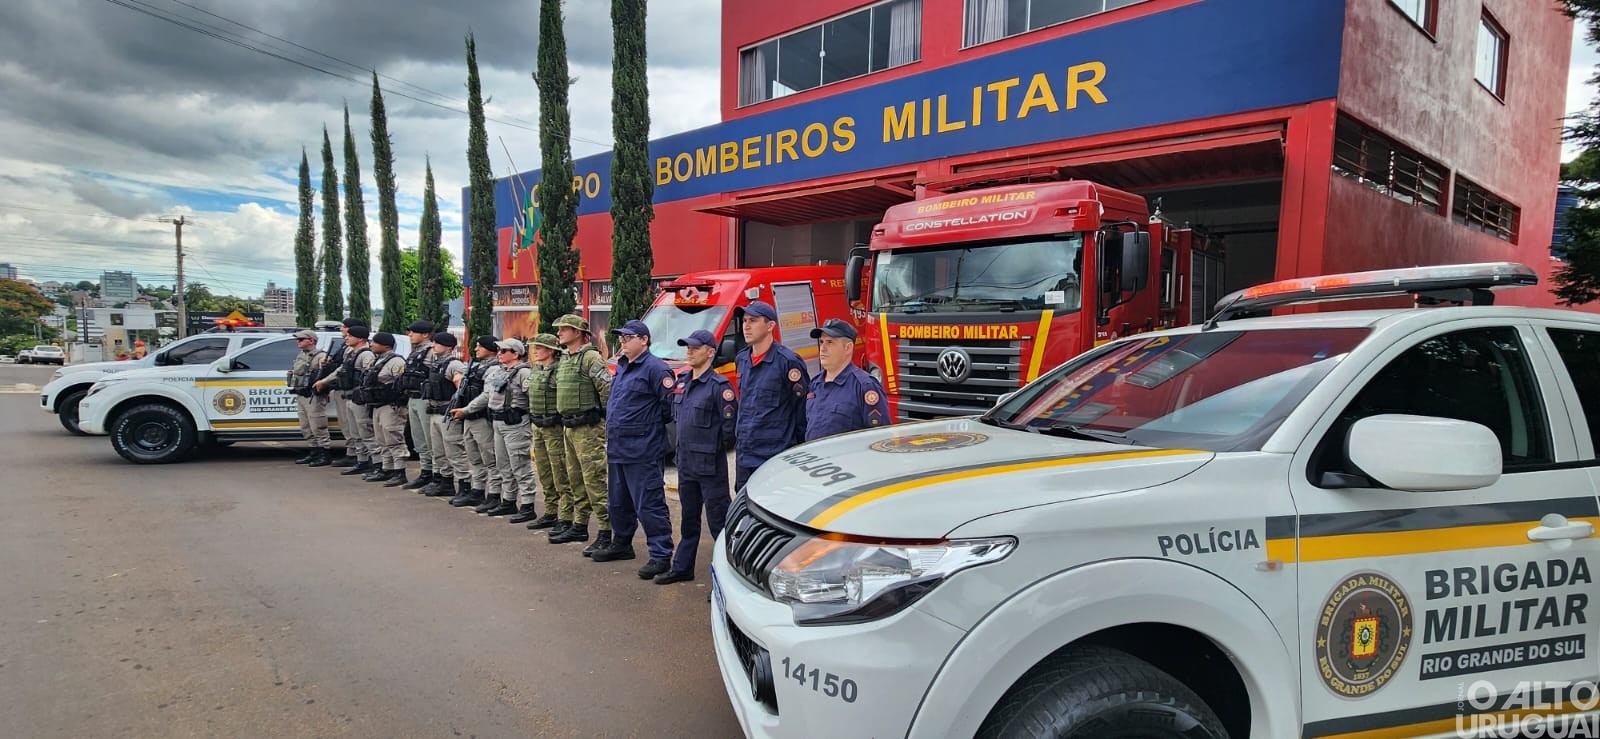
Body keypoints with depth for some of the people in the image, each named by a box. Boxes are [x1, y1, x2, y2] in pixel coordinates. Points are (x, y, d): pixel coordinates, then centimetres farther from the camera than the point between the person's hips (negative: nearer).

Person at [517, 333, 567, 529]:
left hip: (554, 427, -9)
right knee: (544, 475, 15)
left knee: (560, 476, -6)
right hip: (537, 426, 9)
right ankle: (550, 513, 25)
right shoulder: (534, 370, 13)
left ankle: (565, 518, -2)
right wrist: (532, 417, 18)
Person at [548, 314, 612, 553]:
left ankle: (605, 534, -7)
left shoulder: (590, 358, -13)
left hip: (588, 428, -10)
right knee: (575, 479, 16)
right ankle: (579, 527, 27)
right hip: (569, 427, 10)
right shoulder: (564, 359, 16)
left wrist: (604, 417, -9)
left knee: (594, 480, -10)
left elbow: (608, 389, -19)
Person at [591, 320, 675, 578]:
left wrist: (651, 424, -4)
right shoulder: (621, 366, 16)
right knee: (618, 502, 20)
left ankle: (661, 555, -1)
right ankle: (621, 544, 37)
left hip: (642, 452, -10)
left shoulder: (654, 368, -13)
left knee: (649, 505, -7)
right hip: (616, 449, 10)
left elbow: (671, 404, -15)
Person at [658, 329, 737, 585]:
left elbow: (730, 425, -15)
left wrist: (716, 448, -7)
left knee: (718, 521, -4)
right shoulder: (681, 381, 10)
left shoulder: (719, 386, -14)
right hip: (685, 462, 8)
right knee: (689, 519, 20)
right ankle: (682, 568, 31)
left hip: (710, 465, -8)